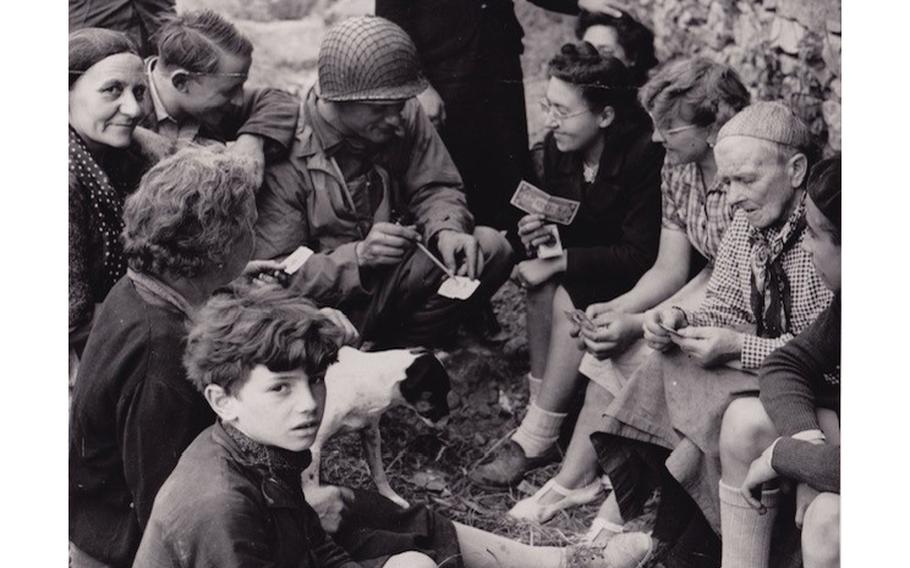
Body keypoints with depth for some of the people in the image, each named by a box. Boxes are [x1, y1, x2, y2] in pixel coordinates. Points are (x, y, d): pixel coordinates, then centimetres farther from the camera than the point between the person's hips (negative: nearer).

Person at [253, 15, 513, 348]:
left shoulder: (404, 116, -4)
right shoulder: (287, 151, -20)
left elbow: (434, 188, 1)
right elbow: (274, 275, -19)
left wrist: (446, 230, -24)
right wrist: (358, 257, -33)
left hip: (401, 274, 6)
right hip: (331, 304, -6)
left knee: (491, 248, -14)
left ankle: (401, 353, -2)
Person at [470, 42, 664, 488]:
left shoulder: (645, 154, -25)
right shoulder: (558, 150, -5)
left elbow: (640, 256, -26)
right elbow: (559, 220, 8)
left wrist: (558, 262, -26)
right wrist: (536, 231, -17)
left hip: (638, 283, -7)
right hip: (587, 274, 7)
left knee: (568, 298, -27)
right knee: (541, 285, -21)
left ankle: (535, 441, -19)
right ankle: (541, 423, -17)